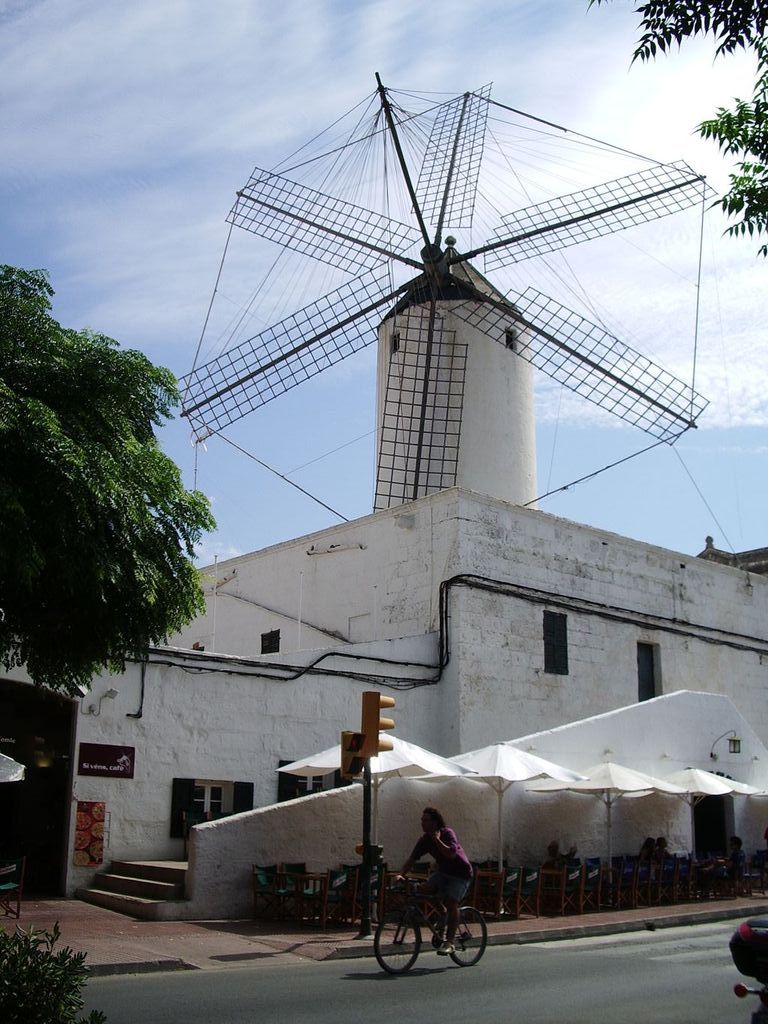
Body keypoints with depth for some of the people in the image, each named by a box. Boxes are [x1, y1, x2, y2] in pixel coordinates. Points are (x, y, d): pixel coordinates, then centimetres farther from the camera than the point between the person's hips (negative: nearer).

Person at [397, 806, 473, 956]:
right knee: (423, 890, -13)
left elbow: (451, 854, -36)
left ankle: (449, 942, -9)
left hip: (460, 874, -6)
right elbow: (412, 858, -7)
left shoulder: (447, 833, -21)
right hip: (443, 872, 6)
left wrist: (437, 839, -35)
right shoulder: (425, 839, -4)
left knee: (451, 903, -20)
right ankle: (444, 915, 9)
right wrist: (401, 875, -20)